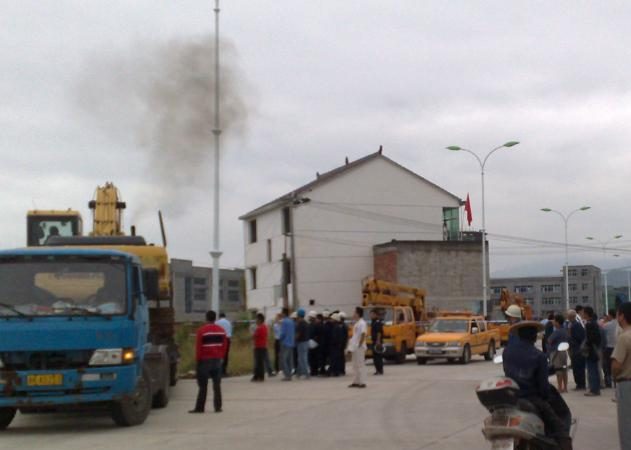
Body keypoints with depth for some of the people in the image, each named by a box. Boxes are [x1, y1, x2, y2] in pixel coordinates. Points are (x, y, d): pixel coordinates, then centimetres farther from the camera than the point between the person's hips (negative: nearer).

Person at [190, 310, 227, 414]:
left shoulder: (202, 330, -10)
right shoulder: (221, 330, 5)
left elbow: (198, 347, -8)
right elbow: (224, 345, 7)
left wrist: (198, 359, 2)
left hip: (205, 360, -4)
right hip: (217, 359, 4)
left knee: (203, 386, 0)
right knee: (217, 385, 8)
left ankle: (199, 407, 0)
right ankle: (218, 407, 6)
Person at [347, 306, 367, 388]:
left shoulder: (362, 323, -14)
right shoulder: (357, 323, 14)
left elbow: (363, 335, -22)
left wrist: (360, 345, -22)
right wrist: (352, 345, 15)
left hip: (359, 347, -10)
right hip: (355, 347, 10)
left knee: (360, 364, -6)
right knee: (355, 365, 12)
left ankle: (362, 382, -4)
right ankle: (356, 382, 17)